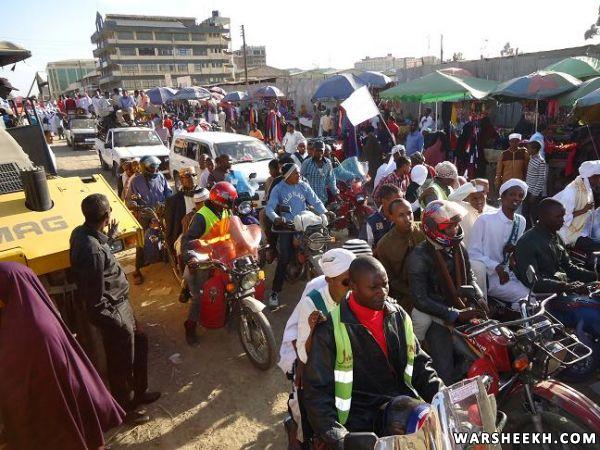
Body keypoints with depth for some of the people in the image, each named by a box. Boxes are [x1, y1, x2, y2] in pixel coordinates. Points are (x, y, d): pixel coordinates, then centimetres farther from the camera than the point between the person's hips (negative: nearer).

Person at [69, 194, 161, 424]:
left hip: (120, 303, 9)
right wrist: (115, 323, -16)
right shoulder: (92, 251, -33)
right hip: (113, 311, -9)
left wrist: (111, 235, 11)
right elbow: (96, 300, -26)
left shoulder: (81, 232, -5)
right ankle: (125, 409, 37)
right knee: (121, 363, 12)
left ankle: (139, 391, 46)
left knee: (140, 342, 25)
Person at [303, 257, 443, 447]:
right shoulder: (331, 328, -12)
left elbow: (419, 365, 12)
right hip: (361, 416, -5)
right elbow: (317, 390, -11)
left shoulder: (398, 315, 6)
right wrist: (338, 438, -22)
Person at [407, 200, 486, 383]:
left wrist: (480, 300, -3)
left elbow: (469, 279, 17)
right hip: (437, 318, -6)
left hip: (463, 310, 7)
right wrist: (457, 315, -23)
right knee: (448, 375, -12)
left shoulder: (459, 248, 7)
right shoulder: (419, 256, -15)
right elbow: (421, 300, -19)